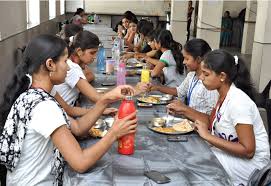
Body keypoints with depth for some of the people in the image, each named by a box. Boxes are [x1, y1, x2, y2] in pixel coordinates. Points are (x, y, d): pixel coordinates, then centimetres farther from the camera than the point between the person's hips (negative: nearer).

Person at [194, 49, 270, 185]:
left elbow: (248, 151, -25)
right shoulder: (224, 95, -1)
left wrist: (207, 136, -24)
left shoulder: (238, 102, -25)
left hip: (251, 162, -7)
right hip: (231, 152, 7)